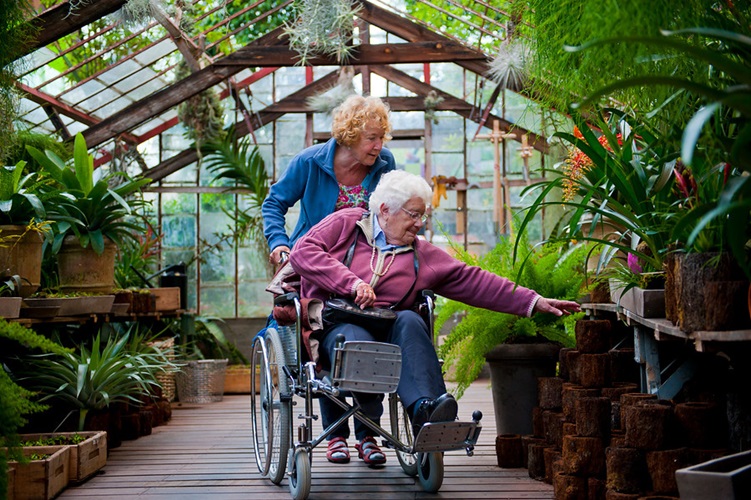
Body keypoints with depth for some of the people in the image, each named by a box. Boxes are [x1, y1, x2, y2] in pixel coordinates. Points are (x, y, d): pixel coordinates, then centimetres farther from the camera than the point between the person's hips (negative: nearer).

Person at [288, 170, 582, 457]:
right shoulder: (345, 224, 11)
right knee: (357, 341, -37)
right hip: (336, 325, -3)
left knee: (409, 320, -30)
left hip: (387, 329, 3)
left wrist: (534, 303, 9)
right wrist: (352, 283, -14)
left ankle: (424, 409, -48)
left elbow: (473, 282, 16)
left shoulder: (421, 255, 20)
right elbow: (302, 252, -3)